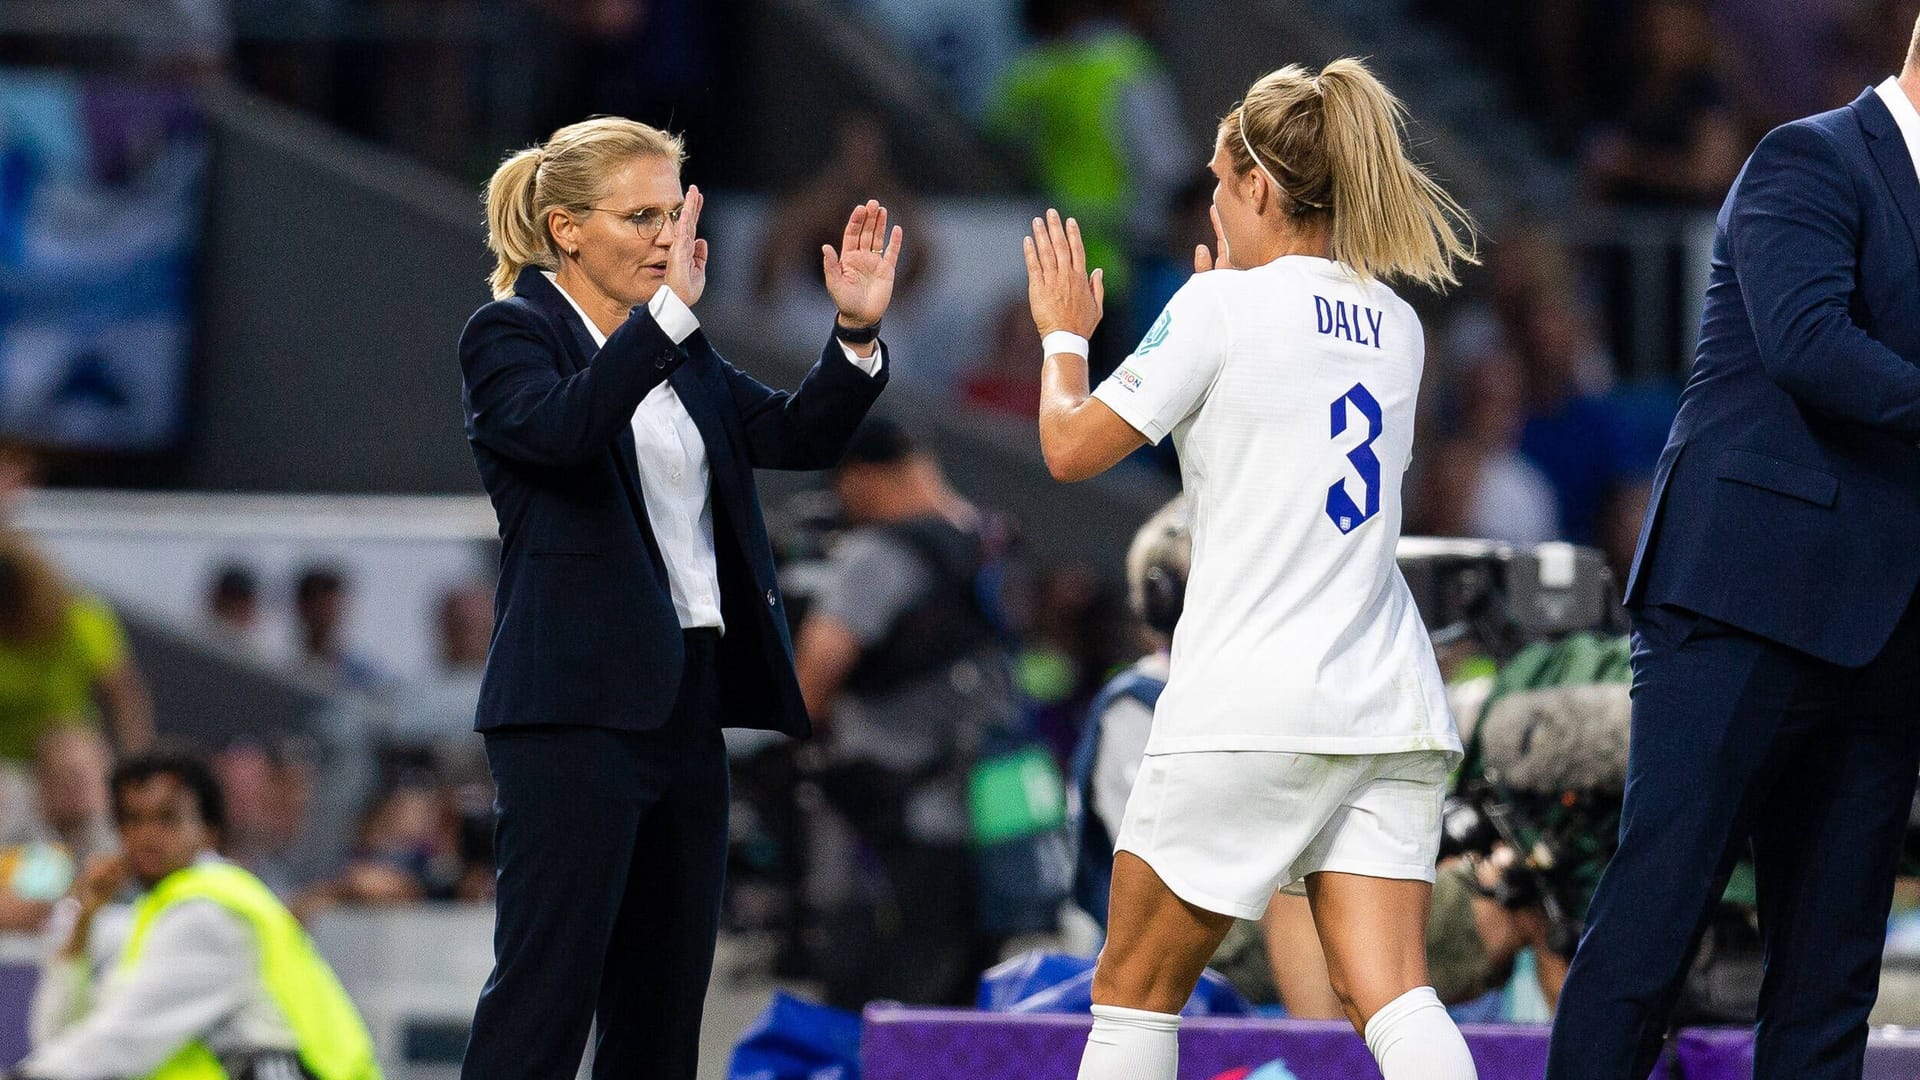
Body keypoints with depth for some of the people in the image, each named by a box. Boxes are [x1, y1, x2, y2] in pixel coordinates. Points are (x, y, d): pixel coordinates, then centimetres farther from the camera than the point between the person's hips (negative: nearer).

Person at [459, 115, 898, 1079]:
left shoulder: (681, 358, 17)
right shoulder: (508, 337, -5)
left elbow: (796, 436, 10)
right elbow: (560, 428, -25)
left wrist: (856, 334, -5)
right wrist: (670, 311, -33)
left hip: (685, 699, 8)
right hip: (575, 706, -8)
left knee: (664, 996, 9)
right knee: (544, 991, -12)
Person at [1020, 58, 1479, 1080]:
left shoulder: (1223, 306, -6)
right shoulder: (1394, 325, 13)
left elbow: (1072, 447, -1)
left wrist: (1064, 333, 18)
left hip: (1249, 716, -6)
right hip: (1390, 709, 6)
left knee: (1133, 992, 8)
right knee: (1389, 997, -5)